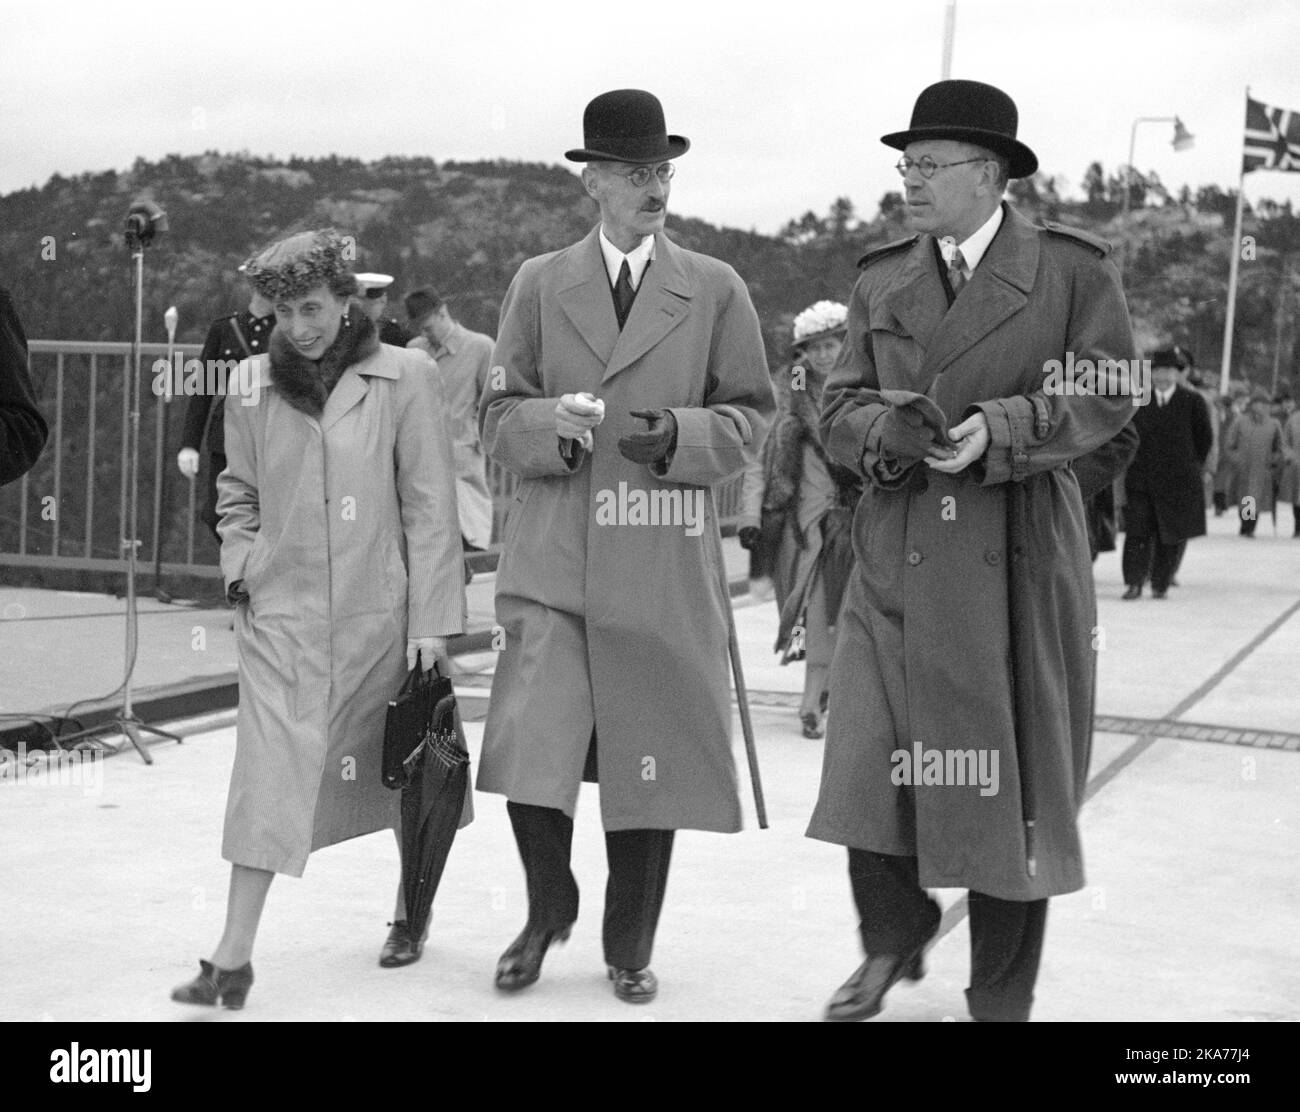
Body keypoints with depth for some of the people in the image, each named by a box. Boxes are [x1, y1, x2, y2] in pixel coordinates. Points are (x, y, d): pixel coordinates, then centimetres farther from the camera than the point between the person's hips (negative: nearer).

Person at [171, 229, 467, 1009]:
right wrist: (242, 570, 3)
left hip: (378, 613, -1)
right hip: (281, 607, 2)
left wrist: (431, 618, -8)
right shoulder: (254, 386, 4)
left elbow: (429, 504, -5)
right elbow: (237, 493, 18)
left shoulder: (403, 378, -5)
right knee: (269, 773, -6)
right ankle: (234, 959, -5)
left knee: (399, 770, 13)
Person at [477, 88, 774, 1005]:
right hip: (554, 558, 0)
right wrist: (552, 424, -12)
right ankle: (548, 908, 20)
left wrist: (680, 435, -11)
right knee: (528, 752, -9)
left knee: (650, 760, 5)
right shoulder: (539, 284, 10)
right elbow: (498, 416, 9)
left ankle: (630, 947, 25)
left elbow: (751, 419, 8)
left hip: (664, 566, 0)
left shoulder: (716, 290, 8)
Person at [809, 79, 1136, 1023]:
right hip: (897, 558, 3)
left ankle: (1002, 995, 21)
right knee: (867, 762, -1)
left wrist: (999, 430, -18)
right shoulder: (880, 281, 13)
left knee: (1013, 778, 5)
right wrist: (883, 431, -13)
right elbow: (839, 407, 10)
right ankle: (893, 937, 26)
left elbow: (1104, 396, -3)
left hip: (1017, 559, -3)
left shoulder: (1074, 269, 2)